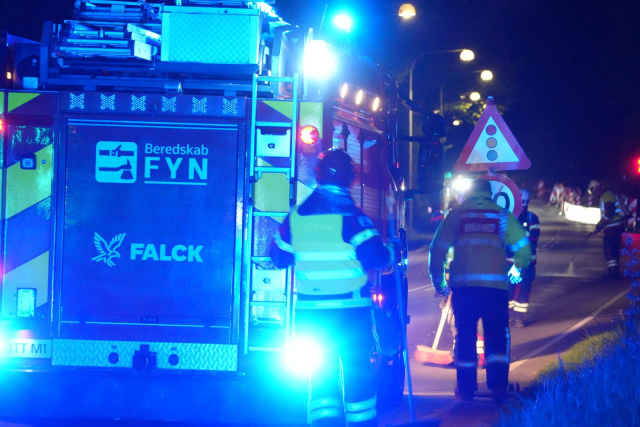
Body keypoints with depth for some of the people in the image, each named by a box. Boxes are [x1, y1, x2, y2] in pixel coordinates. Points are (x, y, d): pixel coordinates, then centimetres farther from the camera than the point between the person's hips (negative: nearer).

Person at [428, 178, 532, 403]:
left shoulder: (455, 215, 10)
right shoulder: (502, 216, 8)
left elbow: (437, 249, 7)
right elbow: (523, 247, 7)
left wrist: (438, 280, 18)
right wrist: (517, 270, 26)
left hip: (463, 285, 1)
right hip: (495, 284, -1)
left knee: (465, 334, 9)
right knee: (497, 334, 6)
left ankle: (466, 386, 10)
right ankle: (498, 384, -4)